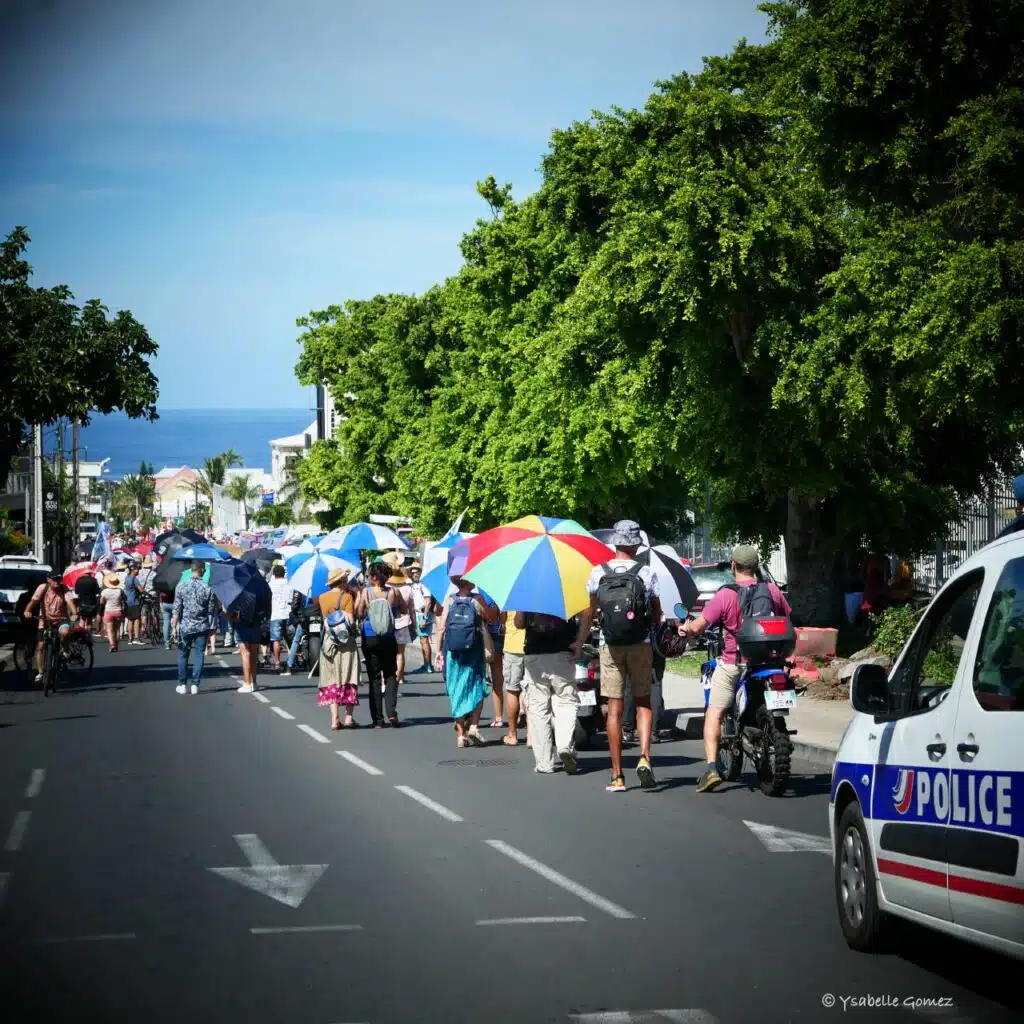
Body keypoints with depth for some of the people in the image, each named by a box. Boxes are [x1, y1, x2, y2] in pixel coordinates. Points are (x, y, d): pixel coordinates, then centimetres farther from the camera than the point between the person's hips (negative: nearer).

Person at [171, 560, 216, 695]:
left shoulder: (181, 586, -6)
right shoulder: (208, 588, -6)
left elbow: (177, 608, -6)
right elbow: (212, 610, -1)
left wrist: (174, 624, 0)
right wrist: (212, 627, 9)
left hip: (185, 627, 0)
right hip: (202, 627, 0)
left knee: (183, 654, 11)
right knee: (199, 654, 6)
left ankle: (182, 684, 13)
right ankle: (195, 685, 2)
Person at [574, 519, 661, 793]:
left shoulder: (598, 573, -1)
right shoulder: (646, 574, -4)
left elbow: (589, 612, 4)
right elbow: (657, 614, 3)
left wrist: (579, 643, 15)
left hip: (610, 647, 1)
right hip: (640, 645, -1)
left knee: (614, 709, 3)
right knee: (643, 703, 12)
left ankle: (617, 776, 3)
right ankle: (644, 757, -10)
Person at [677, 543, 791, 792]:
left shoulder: (726, 595, -13)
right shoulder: (772, 591, -1)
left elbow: (697, 627, -13)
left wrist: (685, 628, 9)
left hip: (733, 664, -4)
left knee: (714, 713, -3)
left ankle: (711, 767, -19)